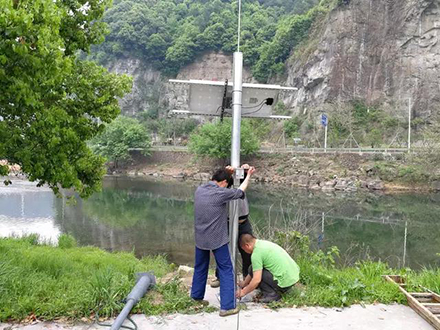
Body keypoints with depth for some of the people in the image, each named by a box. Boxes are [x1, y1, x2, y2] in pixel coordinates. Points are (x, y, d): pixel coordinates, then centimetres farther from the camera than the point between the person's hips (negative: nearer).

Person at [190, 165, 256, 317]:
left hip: (200, 238, 6)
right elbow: (240, 191, 0)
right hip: (217, 239, -6)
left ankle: (196, 296, 37)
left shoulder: (199, 190, 1)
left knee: (200, 267, 23)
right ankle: (227, 306, 5)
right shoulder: (221, 193, -17)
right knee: (226, 271, 5)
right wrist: (248, 175, 15)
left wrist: (225, 172, 24)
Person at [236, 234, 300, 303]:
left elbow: (256, 280, -16)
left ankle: (271, 293, -4)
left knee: (252, 269, -2)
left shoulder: (256, 253, -13)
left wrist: (243, 292, -1)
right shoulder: (263, 243, 15)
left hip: (284, 281, -9)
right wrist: (244, 282, 36)